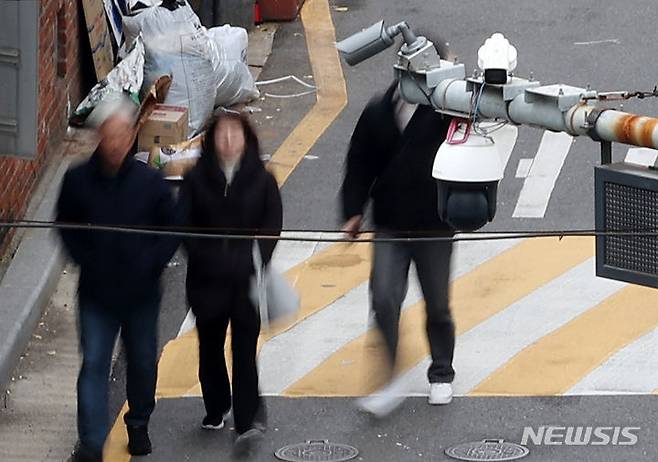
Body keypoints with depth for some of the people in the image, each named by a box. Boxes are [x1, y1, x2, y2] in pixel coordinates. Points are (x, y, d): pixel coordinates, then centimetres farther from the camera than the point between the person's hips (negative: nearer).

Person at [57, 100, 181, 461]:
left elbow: (172, 229, 1)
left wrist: (150, 264, -11)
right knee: (94, 364, -6)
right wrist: (86, 261, -7)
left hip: (141, 292, 1)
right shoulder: (78, 180, -6)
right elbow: (66, 228, 6)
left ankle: (138, 425, 37)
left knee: (142, 361, 15)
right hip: (96, 294, -1)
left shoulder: (150, 181, -7)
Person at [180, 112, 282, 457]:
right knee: (210, 347, 11)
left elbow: (272, 226, 2)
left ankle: (247, 423, -2)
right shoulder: (197, 179, 0)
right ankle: (216, 410, 25)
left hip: (246, 280, -2)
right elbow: (184, 225, 3)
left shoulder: (262, 180, 0)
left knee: (245, 350, -2)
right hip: (207, 280, 2)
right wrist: (201, 257, -7)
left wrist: (255, 262, -9)